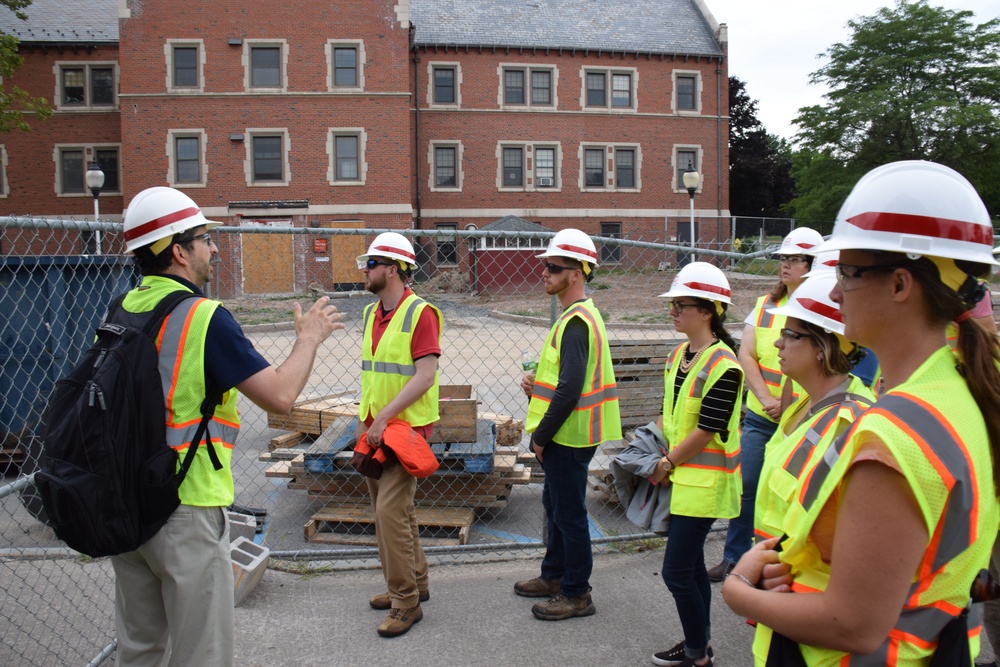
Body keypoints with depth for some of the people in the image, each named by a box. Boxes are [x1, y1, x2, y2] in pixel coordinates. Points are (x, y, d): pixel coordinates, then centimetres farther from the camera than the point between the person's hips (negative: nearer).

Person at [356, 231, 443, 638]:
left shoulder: (420, 313, -14)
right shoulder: (371, 313, 12)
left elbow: (424, 377, -20)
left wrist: (384, 418, -21)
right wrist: (364, 418, 12)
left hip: (406, 427, -9)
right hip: (375, 428, 9)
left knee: (391, 512, -10)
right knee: (395, 510, 16)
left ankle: (406, 602, 4)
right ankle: (415, 583, 31)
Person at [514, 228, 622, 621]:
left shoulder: (576, 322, -21)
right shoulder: (577, 314, 12)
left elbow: (570, 390, -26)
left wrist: (541, 436, -17)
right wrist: (538, 383, 5)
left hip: (569, 437, -11)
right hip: (563, 435, 11)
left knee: (569, 513, 3)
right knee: (555, 505, 22)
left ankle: (577, 594, 17)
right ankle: (554, 575, 38)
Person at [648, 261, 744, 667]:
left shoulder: (723, 366, -20)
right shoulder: (679, 355, 7)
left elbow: (705, 432, -20)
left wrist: (667, 463, -11)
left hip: (703, 483, -9)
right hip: (680, 477, 9)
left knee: (676, 572, -3)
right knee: (690, 564, 18)